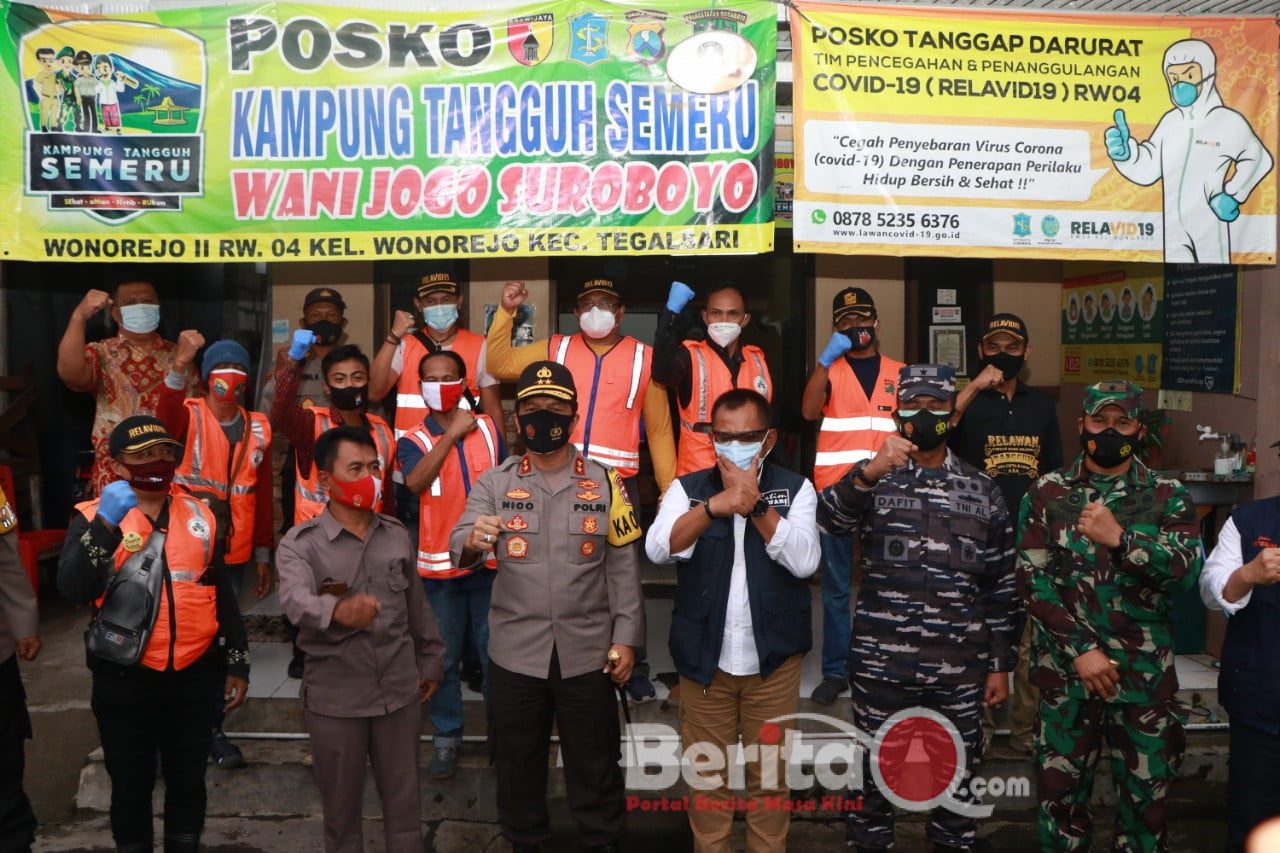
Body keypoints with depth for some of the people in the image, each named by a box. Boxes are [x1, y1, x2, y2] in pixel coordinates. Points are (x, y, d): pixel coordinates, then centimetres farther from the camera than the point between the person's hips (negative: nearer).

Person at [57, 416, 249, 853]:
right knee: (131, 786, 13)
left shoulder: (199, 514, 5)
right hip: (124, 679, -2)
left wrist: (237, 662, 10)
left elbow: (222, 593, 10)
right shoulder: (94, 516, -5)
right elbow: (73, 588, -22)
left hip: (193, 676, 3)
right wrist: (105, 525, -33)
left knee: (188, 782, 16)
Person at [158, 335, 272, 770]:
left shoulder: (258, 427, 6)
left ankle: (213, 729, 24)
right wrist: (179, 366, -47)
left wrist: (263, 555, 12)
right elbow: (166, 420, -31)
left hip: (234, 554, 4)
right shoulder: (190, 416, -5)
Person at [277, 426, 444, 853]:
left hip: (399, 691, 3)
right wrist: (337, 610, -52)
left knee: (405, 801, 15)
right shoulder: (300, 543, -11)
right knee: (341, 806, 14)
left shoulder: (398, 535, 4)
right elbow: (295, 599, -31)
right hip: (334, 699, -3)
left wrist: (430, 660, 16)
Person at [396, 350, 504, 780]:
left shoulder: (489, 429, 5)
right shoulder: (414, 441, -1)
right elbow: (415, 482, -23)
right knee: (443, 657, 8)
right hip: (439, 565, -1)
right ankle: (446, 738, 23)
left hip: (489, 560, 1)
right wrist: (451, 433, -20)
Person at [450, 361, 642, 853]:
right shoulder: (494, 483, 0)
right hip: (515, 650, 1)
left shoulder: (604, 482, 0)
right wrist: (473, 540, -37)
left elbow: (623, 567, 0)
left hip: (588, 650, -1)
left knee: (595, 763, 13)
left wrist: (625, 638, -5)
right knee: (517, 760, 17)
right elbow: (458, 550, -14)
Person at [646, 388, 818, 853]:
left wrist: (754, 502, -22)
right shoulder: (687, 488, -1)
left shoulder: (795, 488, -1)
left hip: (773, 660, 0)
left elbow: (804, 561, -15)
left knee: (770, 774, 13)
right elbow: (658, 548, -19)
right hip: (704, 660, 1)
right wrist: (717, 504, -31)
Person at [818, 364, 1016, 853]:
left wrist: (1000, 665, 6)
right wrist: (869, 473, -35)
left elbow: (1001, 587, 9)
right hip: (881, 664, -1)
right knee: (874, 777, 11)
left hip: (960, 670, 2)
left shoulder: (982, 490, 7)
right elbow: (826, 519, -20)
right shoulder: (872, 477, 2)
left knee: (957, 784, 14)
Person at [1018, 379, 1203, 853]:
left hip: (1145, 670, 0)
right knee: (1060, 787, 11)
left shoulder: (1168, 496, 2)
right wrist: (1082, 648, -12)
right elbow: (1032, 579, -6)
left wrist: (1120, 538, -25)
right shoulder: (1046, 492, 1)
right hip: (1065, 668, 0)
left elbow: (1186, 567, -12)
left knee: (1146, 790, 12)